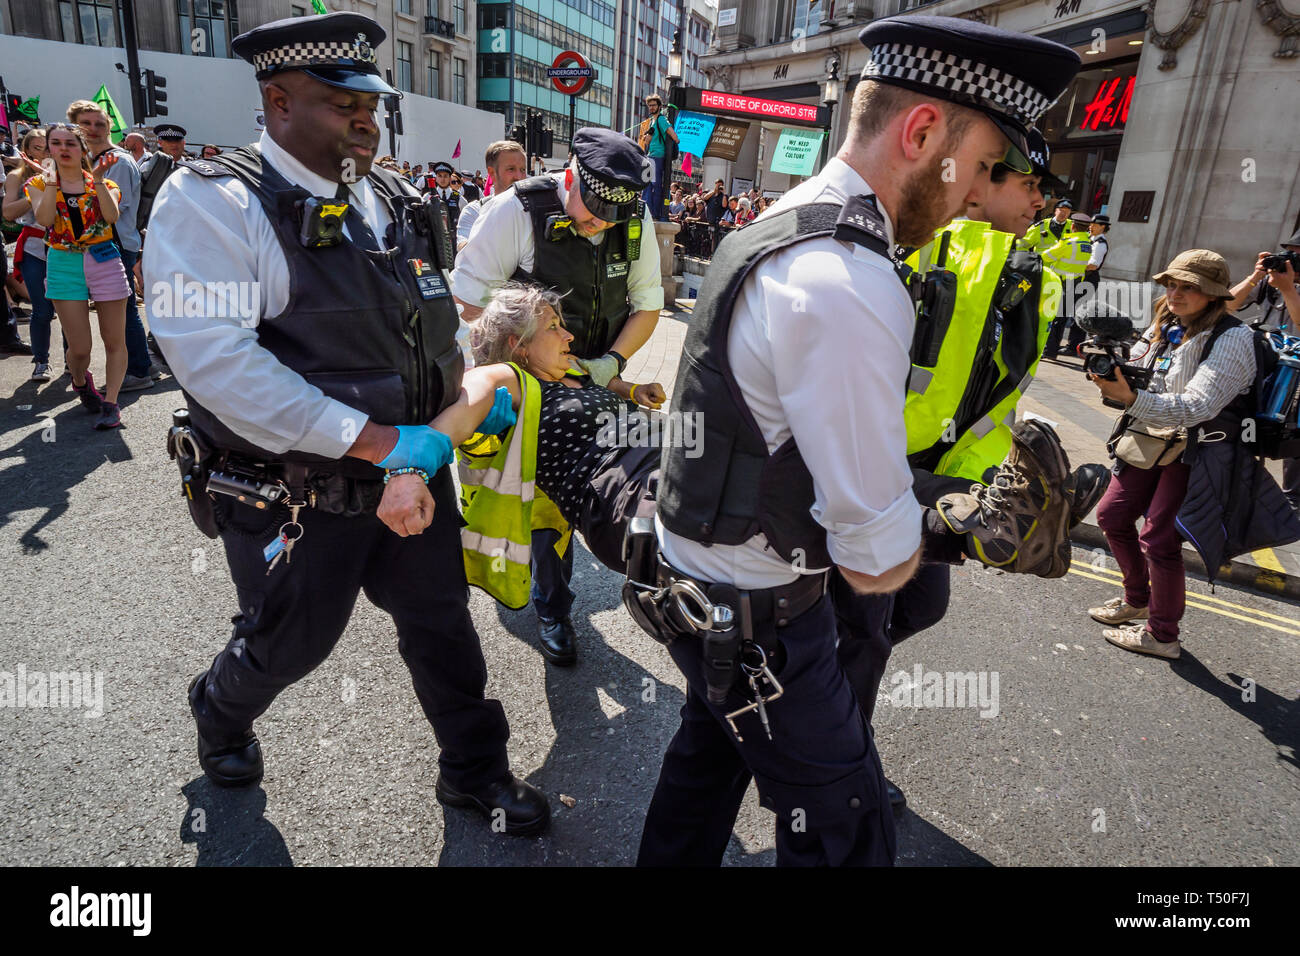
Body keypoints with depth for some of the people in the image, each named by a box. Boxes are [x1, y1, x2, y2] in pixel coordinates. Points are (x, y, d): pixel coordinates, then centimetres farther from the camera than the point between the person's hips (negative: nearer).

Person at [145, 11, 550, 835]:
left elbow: (439, 333, 9)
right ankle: (221, 713, 52)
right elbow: (216, 363, -24)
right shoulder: (211, 201, -13)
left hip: (413, 471, 5)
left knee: (441, 621, 15)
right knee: (290, 642, 15)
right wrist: (382, 442, -27)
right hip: (291, 490, -5)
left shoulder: (395, 203, 5)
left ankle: (474, 771, 38)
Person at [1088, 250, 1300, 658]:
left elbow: (1197, 406, -27)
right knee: (1112, 515, 9)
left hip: (1200, 452, -8)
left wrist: (1131, 398, -38)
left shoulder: (1231, 339, -17)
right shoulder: (1168, 328, 6)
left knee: (1158, 540, -7)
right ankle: (1136, 601, 30)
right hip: (1157, 441, 8)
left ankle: (1163, 636, 12)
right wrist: (1116, 375, -6)